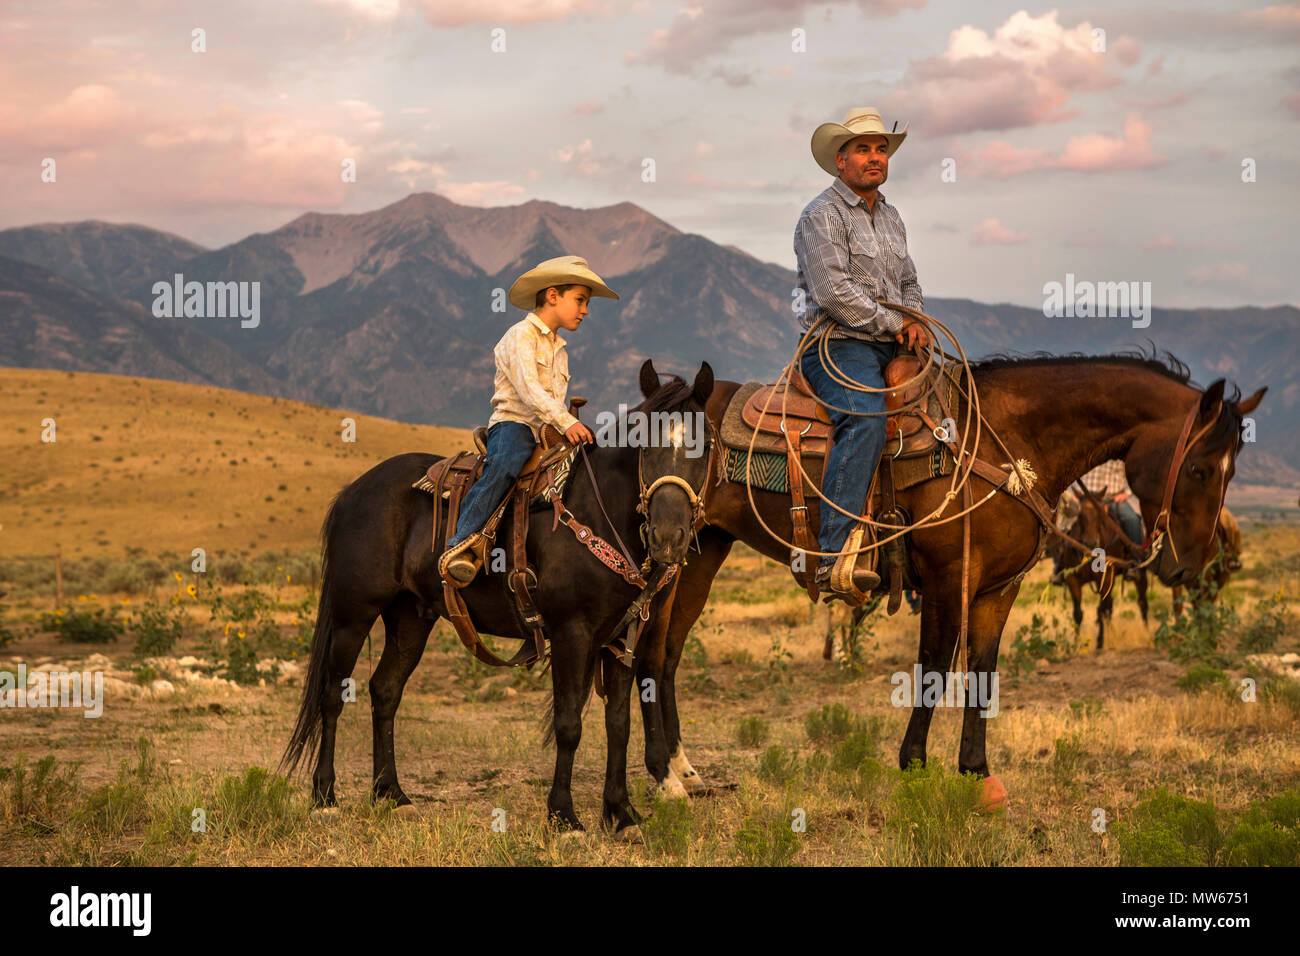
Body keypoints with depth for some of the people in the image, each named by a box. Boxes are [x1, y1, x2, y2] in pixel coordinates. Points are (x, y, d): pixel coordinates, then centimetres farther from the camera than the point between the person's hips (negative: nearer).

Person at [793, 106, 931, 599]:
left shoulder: (890, 216, 21)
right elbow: (833, 291, -16)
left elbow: (909, 284, 28)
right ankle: (833, 556, -38)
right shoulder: (822, 215, -5)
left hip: (888, 347, 8)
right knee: (865, 420, -33)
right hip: (838, 345, -8)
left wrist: (915, 321, 5)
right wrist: (893, 323, -9)